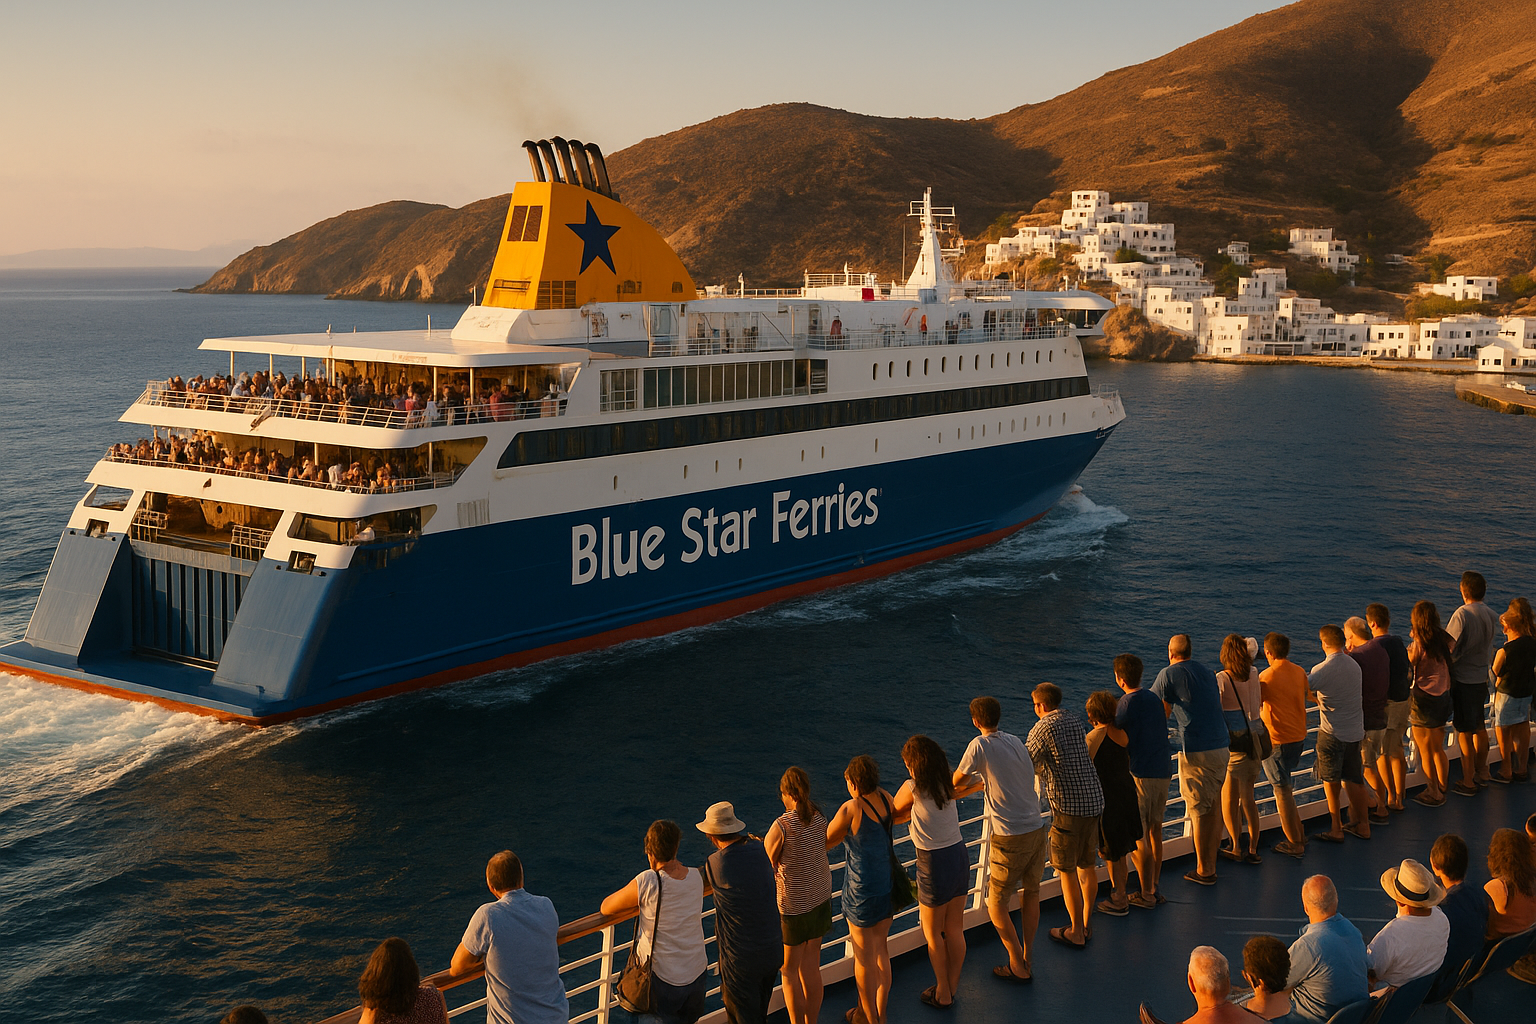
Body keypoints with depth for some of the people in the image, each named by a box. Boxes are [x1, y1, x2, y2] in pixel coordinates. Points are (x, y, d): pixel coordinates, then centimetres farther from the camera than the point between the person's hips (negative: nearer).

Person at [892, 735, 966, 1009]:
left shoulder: (913, 788, -15)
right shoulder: (948, 783, 1)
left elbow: (893, 814, 1)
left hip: (934, 864, -6)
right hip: (959, 855, 6)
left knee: (932, 933, 12)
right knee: (955, 929, 16)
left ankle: (942, 994, 21)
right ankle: (951, 988, 29)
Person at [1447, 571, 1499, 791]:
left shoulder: (1462, 615, -20)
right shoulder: (1492, 616, 3)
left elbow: (1450, 650, -19)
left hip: (1462, 680, -7)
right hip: (1482, 678, 7)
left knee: (1464, 732, 0)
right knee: (1479, 727, 20)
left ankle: (1468, 783, 5)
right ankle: (1482, 773, 31)